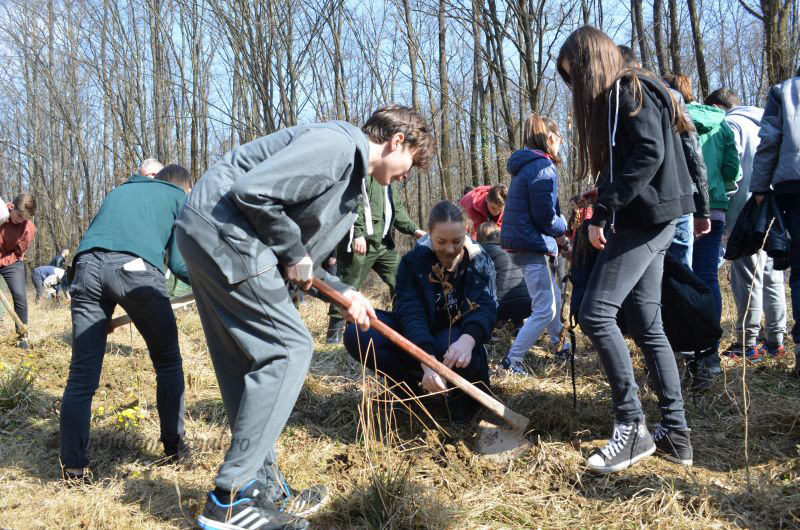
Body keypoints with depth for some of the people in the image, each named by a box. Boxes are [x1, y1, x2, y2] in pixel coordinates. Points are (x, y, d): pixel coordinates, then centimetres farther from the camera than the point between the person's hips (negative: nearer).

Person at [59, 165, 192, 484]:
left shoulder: (119, 190, 37)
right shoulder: (180, 198, 23)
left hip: (87, 265, 4)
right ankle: (174, 448, 19)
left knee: (82, 373, 6)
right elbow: (178, 263, 11)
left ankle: (73, 469, 6)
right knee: (168, 362, 14)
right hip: (136, 268, -4)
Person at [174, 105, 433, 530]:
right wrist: (293, 253, -9)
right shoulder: (335, 145, -12)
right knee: (288, 350, -8)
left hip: (206, 238, 11)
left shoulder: (349, 184, 20)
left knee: (245, 363, 11)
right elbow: (251, 191, -20)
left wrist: (342, 292, 10)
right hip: (223, 232, -11)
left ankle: (263, 489, 21)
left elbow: (297, 261, 20)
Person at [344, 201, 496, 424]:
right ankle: (409, 384, -6)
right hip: (416, 343, 1)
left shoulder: (480, 263, -7)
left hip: (455, 346, -1)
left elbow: (486, 308, -22)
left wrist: (468, 338, -48)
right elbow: (410, 312, -26)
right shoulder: (413, 261, -11)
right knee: (357, 333, -25)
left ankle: (462, 395, -4)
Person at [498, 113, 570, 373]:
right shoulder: (543, 167, -15)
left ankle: (560, 348, 35)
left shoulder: (525, 165, 15)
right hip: (533, 245, -10)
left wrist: (559, 221, 9)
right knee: (545, 309, -4)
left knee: (553, 298, 21)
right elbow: (545, 217, -19)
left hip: (520, 242, 10)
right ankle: (512, 360, -3)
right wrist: (564, 225, 1)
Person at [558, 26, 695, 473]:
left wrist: (603, 212, -20)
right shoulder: (615, 98, 22)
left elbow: (649, 154, -19)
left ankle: (633, 426, -8)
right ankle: (676, 432, 12)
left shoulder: (629, 89, -7)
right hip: (647, 221, 10)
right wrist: (607, 211, 6)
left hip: (644, 218, -10)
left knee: (596, 313, -14)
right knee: (647, 325, 8)